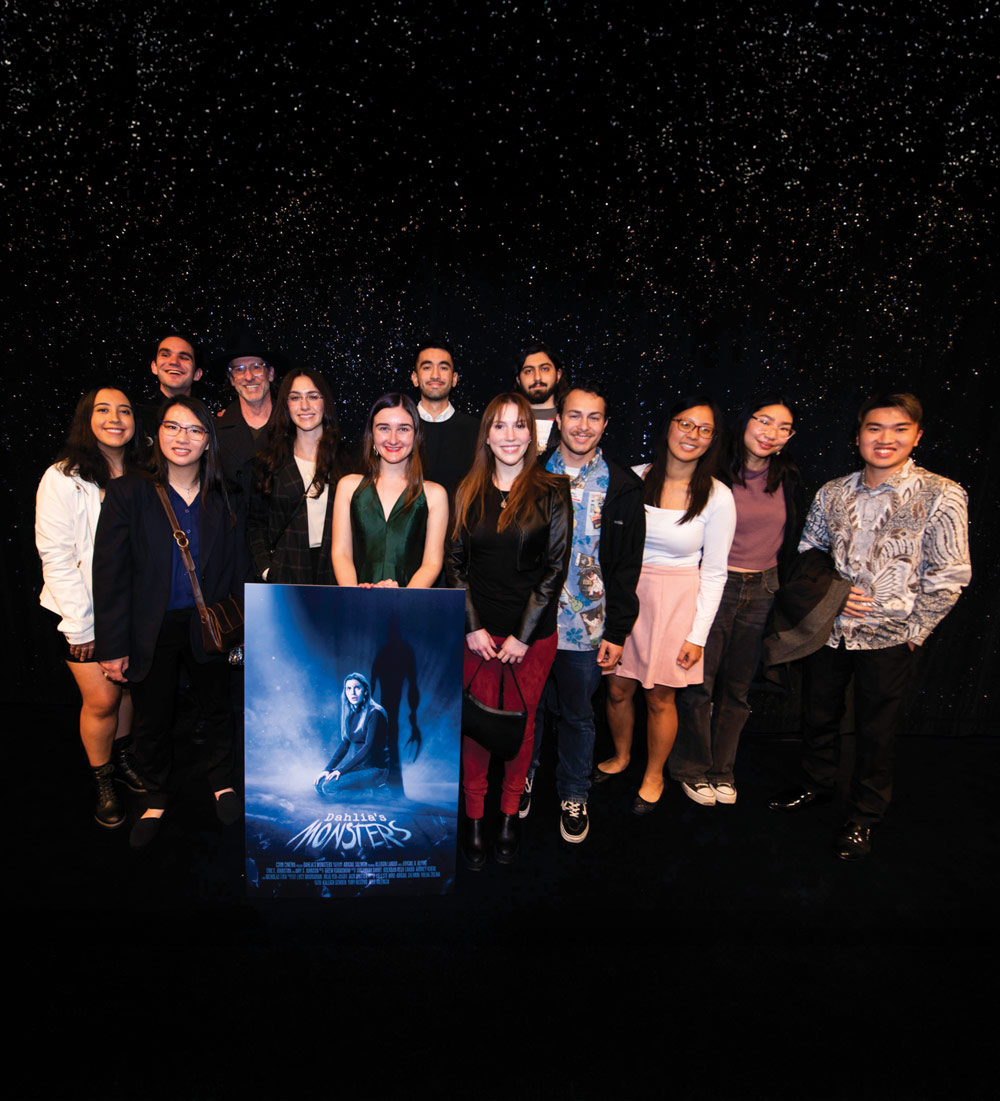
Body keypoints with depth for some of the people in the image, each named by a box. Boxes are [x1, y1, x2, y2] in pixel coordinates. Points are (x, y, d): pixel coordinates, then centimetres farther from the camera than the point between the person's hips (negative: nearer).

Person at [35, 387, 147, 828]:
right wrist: (80, 623, -13)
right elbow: (56, 555, -13)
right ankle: (103, 782, 20)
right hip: (83, 611, -4)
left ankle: (122, 759, 35)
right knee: (101, 699, -1)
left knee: (126, 685, 13)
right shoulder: (63, 478, -12)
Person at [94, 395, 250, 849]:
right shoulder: (127, 492, -9)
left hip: (209, 625, 2)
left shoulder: (222, 498, -1)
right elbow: (110, 574, -10)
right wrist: (113, 646, -11)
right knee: (152, 720, 15)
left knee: (217, 708, 18)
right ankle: (157, 798, 39)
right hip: (152, 630, -1)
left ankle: (221, 781, 42)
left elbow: (239, 570, 2)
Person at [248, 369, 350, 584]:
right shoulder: (268, 460, 7)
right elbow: (255, 523, 9)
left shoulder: (346, 457, 5)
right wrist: (265, 569, -4)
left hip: (336, 574, 0)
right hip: (284, 575, 0)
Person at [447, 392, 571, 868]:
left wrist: (524, 634, -9)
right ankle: (474, 818, 22)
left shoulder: (551, 491, -2)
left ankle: (510, 814, 29)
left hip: (533, 634, -1)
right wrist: (472, 627, -5)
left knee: (522, 722, 10)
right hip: (477, 633, 1)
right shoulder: (469, 491, 5)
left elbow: (556, 566, -5)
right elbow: (455, 563, 4)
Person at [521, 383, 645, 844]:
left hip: (587, 628, -1)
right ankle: (525, 775, 43)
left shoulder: (622, 487, -3)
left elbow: (627, 567, -2)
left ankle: (573, 796, 36)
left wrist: (617, 632, -5)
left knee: (578, 715, 14)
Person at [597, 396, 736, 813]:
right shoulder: (635, 478, -3)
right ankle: (621, 756, 41)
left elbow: (714, 573, -4)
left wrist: (698, 635, -6)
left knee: (660, 698, 8)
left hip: (678, 601, -2)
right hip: (627, 594, 2)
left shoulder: (718, 497, -8)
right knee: (618, 688, 11)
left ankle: (654, 775, 35)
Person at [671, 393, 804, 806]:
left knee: (737, 689, 14)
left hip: (763, 592, 5)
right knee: (699, 684, 3)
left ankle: (722, 770, 31)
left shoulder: (787, 478, 6)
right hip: (716, 586, -4)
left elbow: (792, 538, 16)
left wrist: (780, 583, 12)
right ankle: (692, 770, 24)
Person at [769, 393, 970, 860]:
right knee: (818, 715, 17)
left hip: (888, 639, -3)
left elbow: (949, 575, -8)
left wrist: (911, 632, -8)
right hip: (828, 628, 4)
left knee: (876, 733, 10)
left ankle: (863, 817, 31)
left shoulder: (941, 496, -9)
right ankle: (816, 784, 42)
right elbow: (807, 551, 11)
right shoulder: (832, 493, 2)